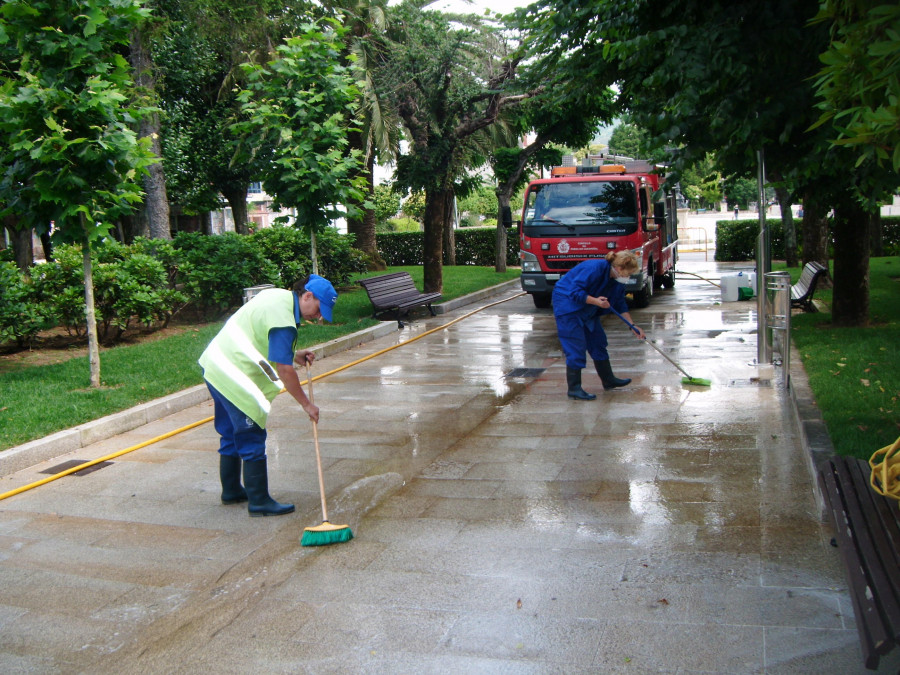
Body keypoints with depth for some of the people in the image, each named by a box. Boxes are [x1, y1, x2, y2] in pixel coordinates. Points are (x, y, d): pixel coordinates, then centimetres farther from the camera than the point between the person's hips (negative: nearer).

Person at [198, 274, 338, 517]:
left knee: (231, 434, 20)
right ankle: (259, 501, 4)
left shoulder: (278, 295, 7)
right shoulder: (283, 319, -23)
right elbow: (284, 370, -22)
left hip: (217, 366, 11)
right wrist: (306, 404, -13)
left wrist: (293, 354, 11)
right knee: (252, 441, -3)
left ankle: (231, 491, 33)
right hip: (235, 377, -11)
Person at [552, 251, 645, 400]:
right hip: (567, 305, -9)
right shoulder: (595, 268, -29)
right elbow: (575, 291, -30)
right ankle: (574, 389, -6)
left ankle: (608, 380, 26)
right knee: (576, 346, -11)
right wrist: (596, 301, -36)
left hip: (587, 310, 9)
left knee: (598, 342, 13)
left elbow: (620, 305, 10)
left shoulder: (618, 281, -2)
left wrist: (633, 326, 5)